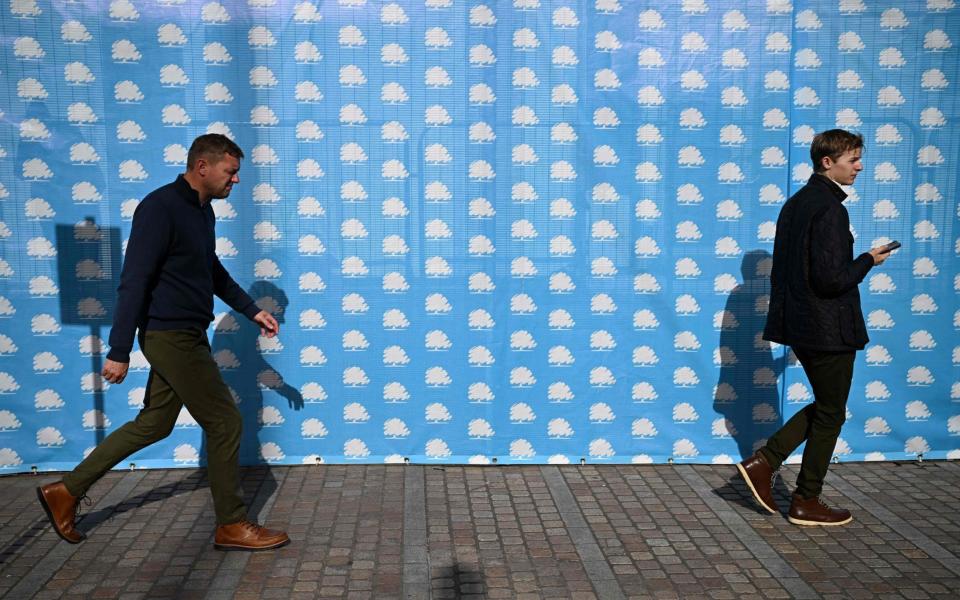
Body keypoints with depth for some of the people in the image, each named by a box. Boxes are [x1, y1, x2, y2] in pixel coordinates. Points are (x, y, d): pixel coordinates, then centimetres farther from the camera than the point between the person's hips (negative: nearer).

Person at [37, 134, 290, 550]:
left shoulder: (203, 211, 11)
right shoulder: (160, 208, -17)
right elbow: (133, 281, -20)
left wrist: (252, 311, 23)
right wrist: (119, 352, -20)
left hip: (185, 336, 10)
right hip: (171, 336, -10)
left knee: (154, 424, 17)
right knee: (225, 422, -2)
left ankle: (66, 491, 29)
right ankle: (231, 526, 12)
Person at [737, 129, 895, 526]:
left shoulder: (795, 203, 11)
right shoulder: (830, 209, -19)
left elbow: (785, 267, 16)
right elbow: (832, 279, -24)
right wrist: (868, 260, -8)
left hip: (799, 324, 9)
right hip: (828, 328, -9)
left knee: (825, 406, 21)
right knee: (831, 414, 6)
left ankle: (764, 462, 14)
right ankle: (806, 504, 17)